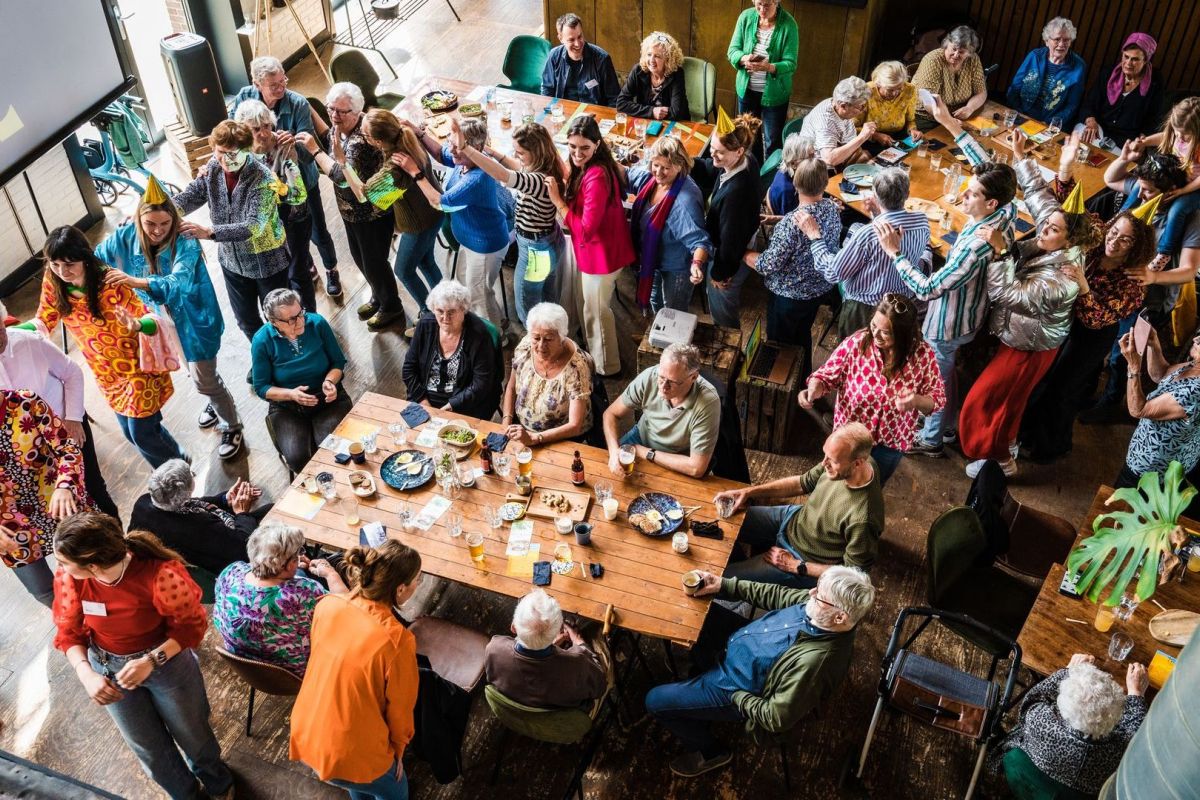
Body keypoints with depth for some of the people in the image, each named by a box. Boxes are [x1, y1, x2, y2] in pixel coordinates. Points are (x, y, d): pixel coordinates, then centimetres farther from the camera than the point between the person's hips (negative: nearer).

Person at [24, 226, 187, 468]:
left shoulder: (110, 282, -28)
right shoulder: (52, 282, -13)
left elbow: (151, 319, -27)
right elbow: (43, 323, -1)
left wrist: (137, 325, -51)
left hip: (136, 366, -6)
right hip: (105, 373, 6)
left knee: (142, 433, 1)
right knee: (131, 432, 19)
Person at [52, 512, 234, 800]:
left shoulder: (160, 574, -36)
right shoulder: (69, 577, -24)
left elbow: (192, 625, -20)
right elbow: (68, 632, -7)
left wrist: (152, 660, -32)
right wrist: (86, 673, -21)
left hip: (168, 662, -3)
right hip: (109, 668, 3)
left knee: (191, 733, 22)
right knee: (147, 746, 22)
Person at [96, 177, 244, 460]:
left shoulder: (185, 243, -31)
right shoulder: (126, 236, -15)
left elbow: (178, 283, -46)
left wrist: (137, 282, -61)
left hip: (192, 320, -6)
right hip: (158, 319, 6)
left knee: (204, 379, 5)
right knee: (197, 373, 27)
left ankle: (232, 428, 30)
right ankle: (215, 403, 57)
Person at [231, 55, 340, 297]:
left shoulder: (298, 104, -26)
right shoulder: (244, 98, -17)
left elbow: (308, 153, -28)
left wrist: (294, 145, -48)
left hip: (301, 180, -3)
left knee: (318, 232, 14)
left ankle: (331, 270, 44)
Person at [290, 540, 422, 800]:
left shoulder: (327, 605, -14)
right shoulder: (397, 641, -29)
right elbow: (399, 709, -13)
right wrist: (398, 752, 5)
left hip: (305, 734, 6)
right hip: (350, 756, -5)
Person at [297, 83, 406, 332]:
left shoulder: (361, 139, -32)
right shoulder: (338, 128, -5)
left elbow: (344, 177, -36)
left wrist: (314, 150, -32)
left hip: (373, 214, -9)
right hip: (352, 211, 9)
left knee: (374, 262, 9)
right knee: (359, 257, 25)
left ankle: (391, 307, 33)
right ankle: (378, 297, 49)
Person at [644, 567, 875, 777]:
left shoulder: (815, 660, -42)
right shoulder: (823, 602, -22)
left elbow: (777, 720, -30)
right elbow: (779, 596, -4)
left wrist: (736, 697, -15)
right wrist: (724, 585, -9)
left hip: (740, 690, -7)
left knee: (655, 701, 1)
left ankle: (710, 753, 26)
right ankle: (708, 667, 43)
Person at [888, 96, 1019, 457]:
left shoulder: (976, 246, -41)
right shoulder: (1007, 212, -16)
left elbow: (927, 289, -37)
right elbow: (987, 168, -2)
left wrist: (895, 253, -32)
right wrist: (951, 124, -5)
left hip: (947, 325, -9)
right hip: (967, 316, 9)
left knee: (937, 380, 16)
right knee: (947, 373, 30)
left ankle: (931, 439, 39)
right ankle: (949, 426, 51)